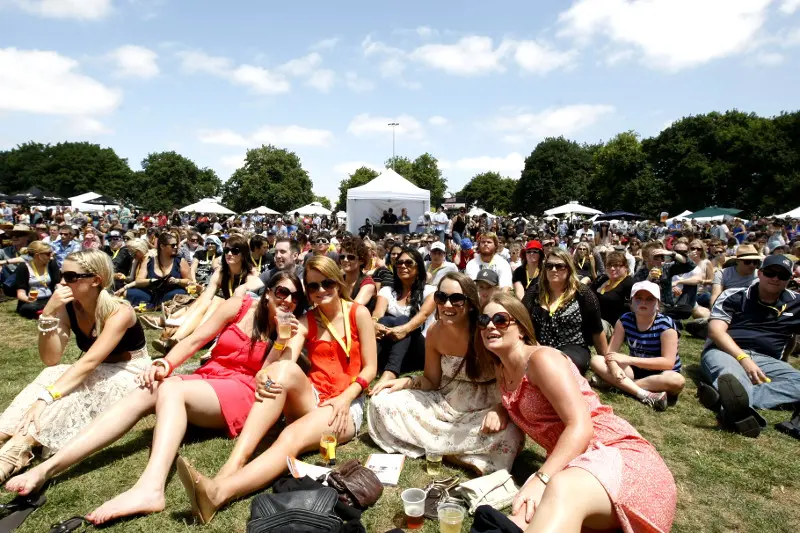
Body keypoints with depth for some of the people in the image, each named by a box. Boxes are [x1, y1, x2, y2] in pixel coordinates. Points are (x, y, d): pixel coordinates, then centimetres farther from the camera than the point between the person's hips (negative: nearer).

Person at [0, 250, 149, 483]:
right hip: (96, 375, 6)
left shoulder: (119, 312, -24)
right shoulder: (69, 307, -6)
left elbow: (89, 362, -33)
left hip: (130, 375, -5)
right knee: (52, 376, -25)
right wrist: (48, 313, -24)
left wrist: (45, 398, -43)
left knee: (76, 388, -33)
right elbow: (51, 360, -14)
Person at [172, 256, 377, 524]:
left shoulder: (358, 313, 0)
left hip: (345, 406, -3)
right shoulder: (306, 322, 9)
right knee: (284, 370, -31)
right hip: (311, 399, 3)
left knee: (290, 438, -34)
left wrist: (345, 398, -18)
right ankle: (230, 468, -42)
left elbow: (370, 368, -2)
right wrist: (264, 377, -33)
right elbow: (285, 360, -11)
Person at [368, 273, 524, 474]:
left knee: (508, 436, -37)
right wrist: (406, 382, -15)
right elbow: (431, 381, 4)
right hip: (445, 405, 4)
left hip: (483, 410, -4)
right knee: (382, 402, -10)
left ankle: (435, 446, -13)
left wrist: (500, 410, -34)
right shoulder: (435, 332, -8)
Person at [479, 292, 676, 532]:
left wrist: (540, 479, -30)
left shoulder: (541, 358, -10)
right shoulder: (502, 372, 15)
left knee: (561, 489, -44)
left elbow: (581, 426, -19)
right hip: (574, 462, 6)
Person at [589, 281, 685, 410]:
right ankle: (645, 395, -30)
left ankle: (616, 383, -26)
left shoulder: (666, 324, -17)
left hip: (659, 375, -3)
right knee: (595, 361, -18)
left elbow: (668, 362, -23)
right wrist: (614, 367, -34)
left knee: (677, 381, -37)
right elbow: (611, 351, -10)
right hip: (635, 370, 3)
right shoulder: (625, 320, -7)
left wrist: (628, 359, -28)